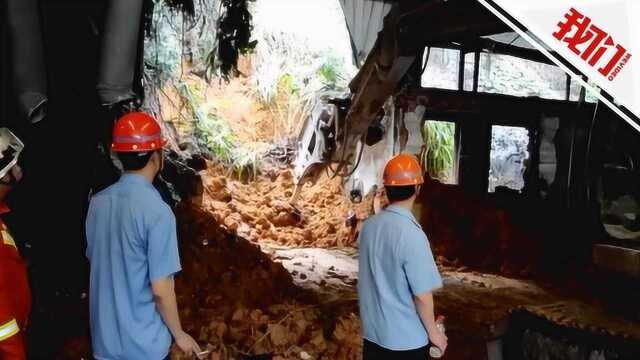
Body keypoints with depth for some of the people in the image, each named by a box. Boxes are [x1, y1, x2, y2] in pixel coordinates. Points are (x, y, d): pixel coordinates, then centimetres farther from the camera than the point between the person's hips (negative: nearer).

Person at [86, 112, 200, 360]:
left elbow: (95, 262, 8)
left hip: (105, 339, 6)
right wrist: (179, 335, -6)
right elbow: (160, 289, -21)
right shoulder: (157, 211, -24)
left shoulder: (98, 202, -4)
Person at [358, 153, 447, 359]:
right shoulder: (411, 234, -24)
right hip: (406, 338, -6)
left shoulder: (369, 226, -4)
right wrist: (433, 332, -6)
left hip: (372, 331, 6)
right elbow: (422, 295, -20)